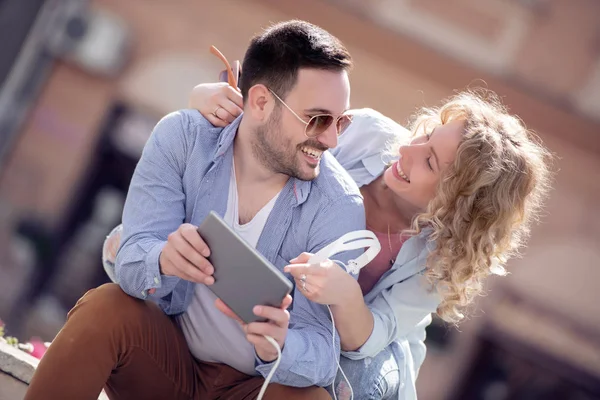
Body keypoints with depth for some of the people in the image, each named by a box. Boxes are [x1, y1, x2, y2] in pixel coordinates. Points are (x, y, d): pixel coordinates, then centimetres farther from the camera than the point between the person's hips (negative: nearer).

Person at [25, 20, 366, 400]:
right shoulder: (182, 137, -11)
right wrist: (162, 260, -41)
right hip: (165, 353, 1)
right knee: (104, 308, -28)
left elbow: (322, 350, -16)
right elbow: (133, 262, -17)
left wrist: (280, 348, -40)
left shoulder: (339, 207, -16)